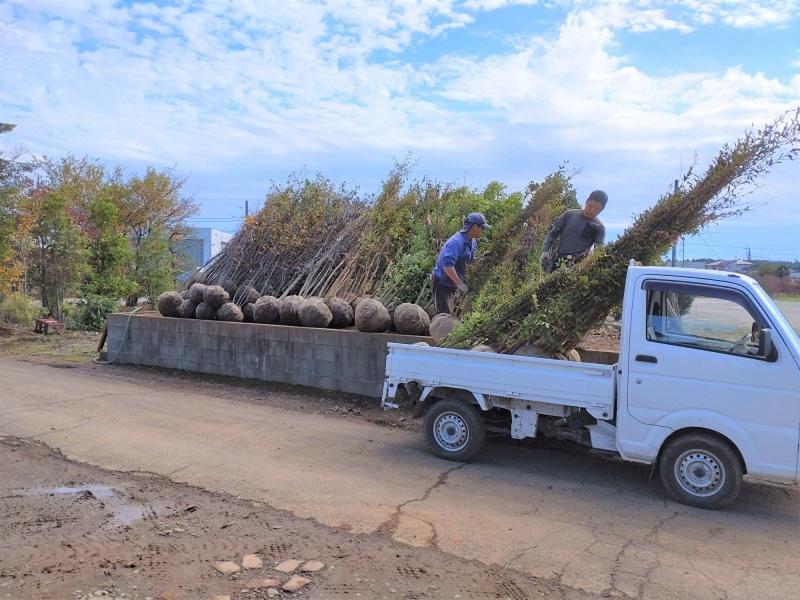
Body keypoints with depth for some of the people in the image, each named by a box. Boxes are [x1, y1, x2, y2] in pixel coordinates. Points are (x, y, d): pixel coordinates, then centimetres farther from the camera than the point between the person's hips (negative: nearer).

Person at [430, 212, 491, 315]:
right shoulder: (456, 242, -27)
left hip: (452, 283, 10)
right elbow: (447, 265, -36)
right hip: (442, 283, -10)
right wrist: (459, 283, -33)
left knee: (453, 314, 17)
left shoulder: (472, 242, 4)